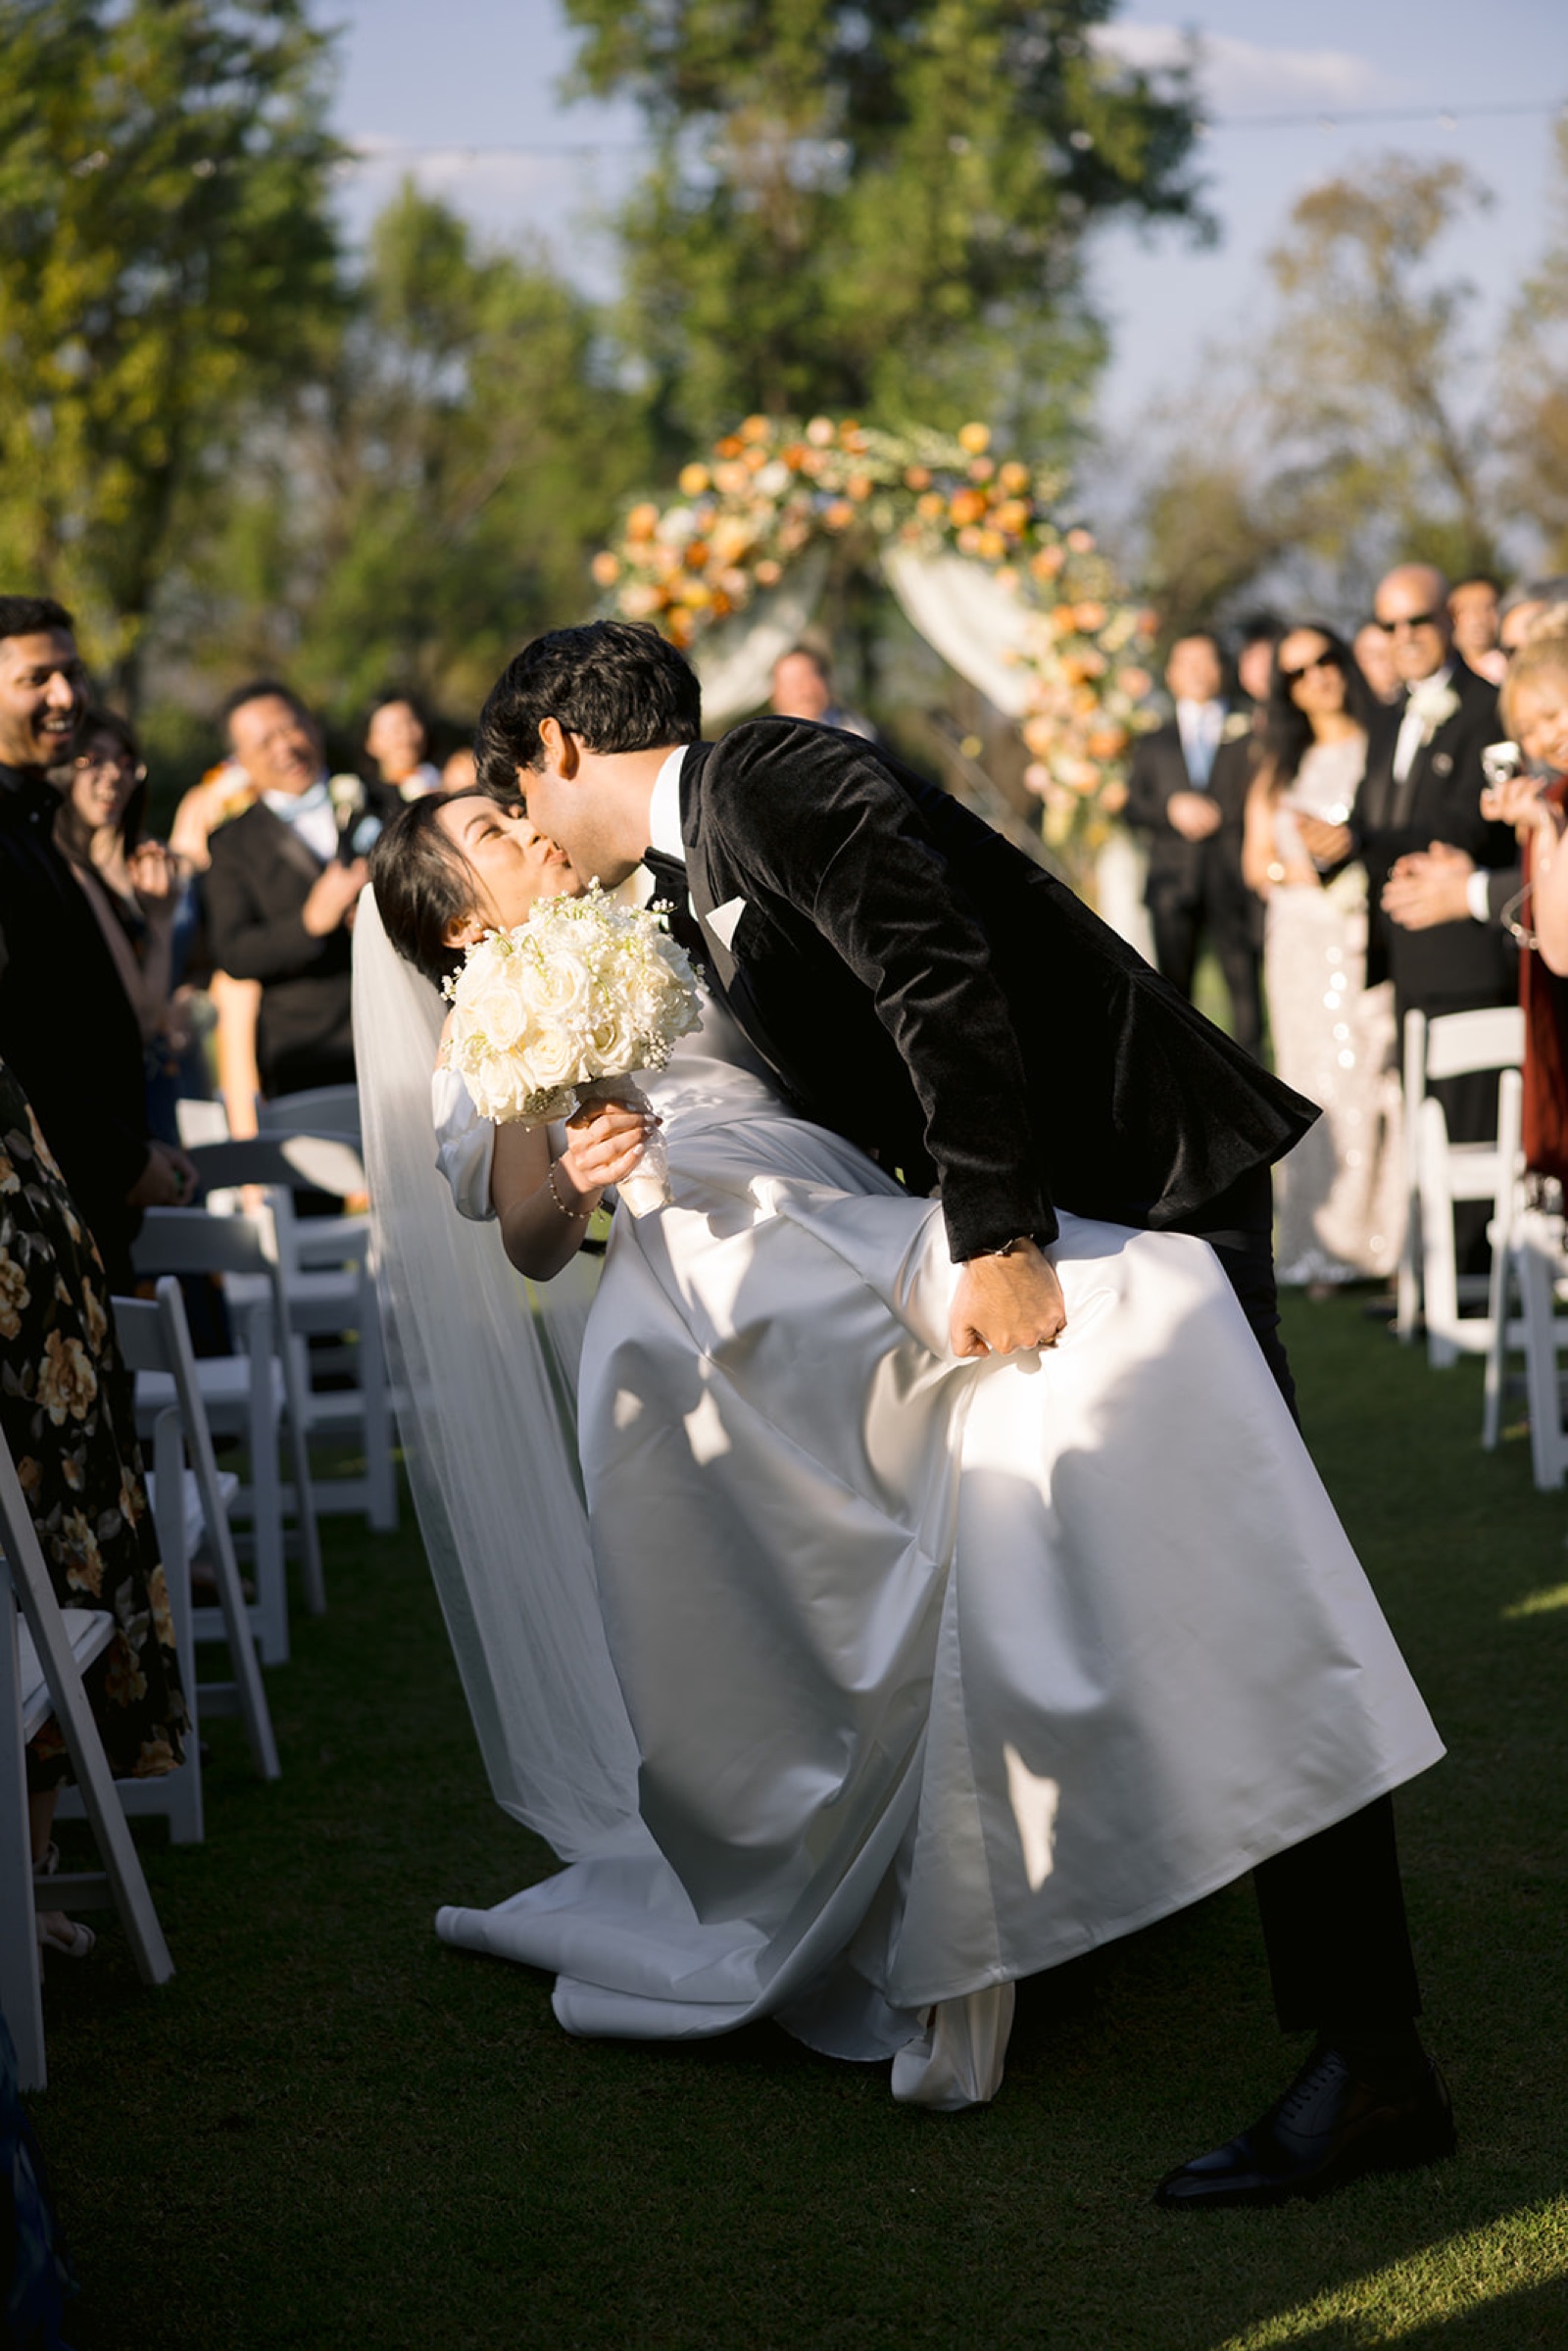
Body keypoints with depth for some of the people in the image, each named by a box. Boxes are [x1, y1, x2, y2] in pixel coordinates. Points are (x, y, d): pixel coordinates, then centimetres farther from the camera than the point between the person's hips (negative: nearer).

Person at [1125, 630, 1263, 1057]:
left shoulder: (1249, 734, 10)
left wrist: (1219, 814, -12)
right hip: (1174, 877, 3)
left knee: (1245, 984, -10)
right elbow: (1133, 805, 10)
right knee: (1174, 990, 3)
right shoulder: (1153, 744, 18)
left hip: (1233, 877, -2)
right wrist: (1172, 809, -8)